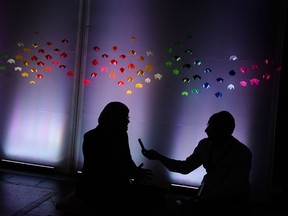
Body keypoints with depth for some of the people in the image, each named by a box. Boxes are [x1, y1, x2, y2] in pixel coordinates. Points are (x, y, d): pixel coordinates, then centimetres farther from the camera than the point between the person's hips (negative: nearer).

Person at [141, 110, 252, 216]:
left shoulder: (243, 153, -15)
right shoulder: (205, 145, 1)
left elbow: (230, 188, -19)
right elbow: (186, 167, 9)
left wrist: (202, 200, -26)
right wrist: (159, 157, -1)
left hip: (232, 202, -4)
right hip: (209, 195, 5)